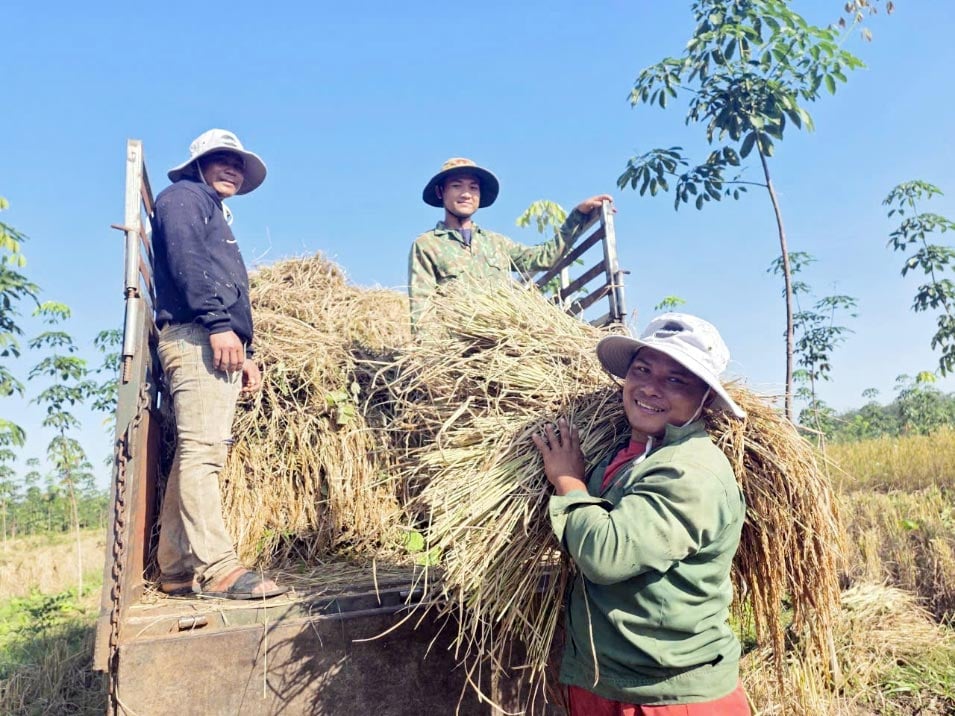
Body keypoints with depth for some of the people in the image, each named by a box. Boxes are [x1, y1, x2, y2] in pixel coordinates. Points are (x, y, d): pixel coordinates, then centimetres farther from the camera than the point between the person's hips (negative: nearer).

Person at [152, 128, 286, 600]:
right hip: (196, 336, -9)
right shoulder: (183, 196, 10)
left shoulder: (216, 217, 35)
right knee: (202, 448, -17)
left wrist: (245, 354, 18)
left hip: (219, 342, 9)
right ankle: (216, 567, -21)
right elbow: (185, 259, -10)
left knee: (197, 454, 3)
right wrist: (218, 323, -20)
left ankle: (177, 570, 5)